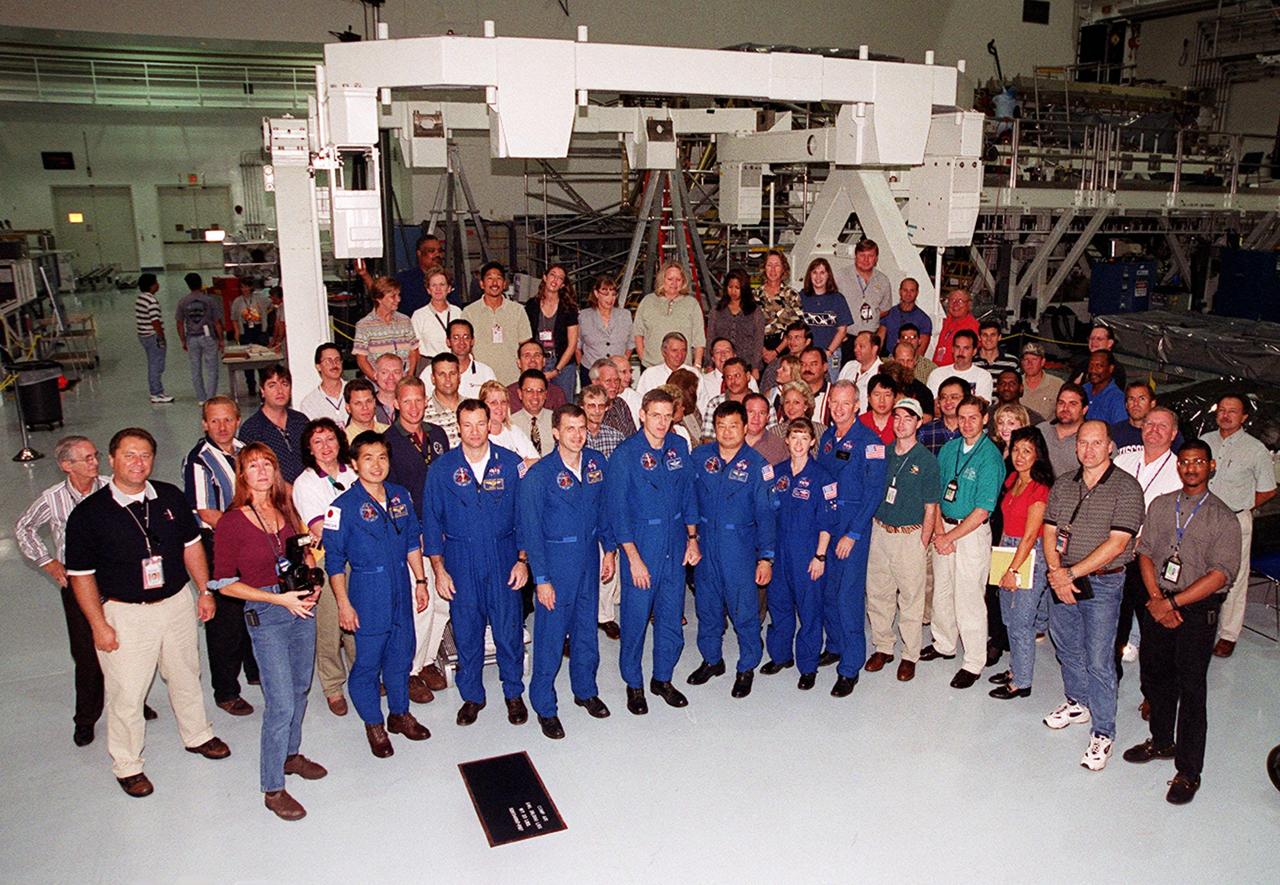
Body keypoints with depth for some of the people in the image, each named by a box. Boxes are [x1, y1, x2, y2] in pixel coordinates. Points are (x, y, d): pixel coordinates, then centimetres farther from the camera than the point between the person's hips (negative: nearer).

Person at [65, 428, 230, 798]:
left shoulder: (171, 497, -2)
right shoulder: (88, 513, -13)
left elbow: (191, 544, 10)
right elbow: (81, 575, -8)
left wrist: (204, 591, 7)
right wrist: (99, 625, -10)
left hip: (177, 603, 4)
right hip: (125, 614, -4)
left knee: (185, 675, 20)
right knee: (126, 693, 4)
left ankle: (197, 735, 43)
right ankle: (127, 766, 25)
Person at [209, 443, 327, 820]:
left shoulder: (286, 511, 4)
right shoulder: (231, 523, -13)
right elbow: (224, 584, -10)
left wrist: (312, 583, 0)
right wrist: (279, 599, -17)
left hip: (302, 605, 6)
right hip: (265, 615, -6)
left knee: (300, 688, 18)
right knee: (281, 703, -5)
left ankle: (291, 755, 39)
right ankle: (272, 789, 10)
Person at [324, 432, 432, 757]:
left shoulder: (401, 496, 2)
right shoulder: (343, 506, -12)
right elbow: (334, 562, -9)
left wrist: (420, 581, 10)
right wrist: (344, 604, -10)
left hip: (401, 592, 5)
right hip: (368, 597, -4)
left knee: (401, 654, 16)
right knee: (368, 661, 6)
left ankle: (400, 713, 35)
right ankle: (374, 724, 25)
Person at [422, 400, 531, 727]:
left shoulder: (510, 464, -3)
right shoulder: (442, 469, -3)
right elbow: (431, 521, 2)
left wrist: (523, 559, -2)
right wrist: (439, 569, -1)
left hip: (503, 558, 0)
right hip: (460, 561, 0)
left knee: (509, 629, 4)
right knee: (466, 632, 9)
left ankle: (514, 693, 25)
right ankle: (471, 696, 28)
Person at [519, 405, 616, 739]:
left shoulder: (596, 463, 0)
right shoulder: (538, 475, -15)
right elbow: (531, 531, -12)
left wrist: (609, 549, 9)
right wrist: (541, 578, -13)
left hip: (589, 555, 5)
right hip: (556, 560, -5)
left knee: (586, 627, 17)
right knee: (550, 634, 3)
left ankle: (585, 690, 37)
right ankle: (544, 707, 19)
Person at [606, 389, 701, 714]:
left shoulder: (679, 447, 3)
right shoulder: (625, 454, -11)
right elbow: (617, 509, -11)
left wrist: (692, 537, 7)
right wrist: (633, 557, -13)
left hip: (676, 546, 4)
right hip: (641, 545, -4)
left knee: (671, 616, 12)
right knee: (636, 617, 5)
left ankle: (663, 678, 30)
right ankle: (633, 684, 24)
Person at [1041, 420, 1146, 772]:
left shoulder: (1126, 487, -10)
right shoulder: (1063, 483, 6)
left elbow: (1117, 543, -16)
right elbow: (1049, 531, 5)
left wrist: (1071, 573, -16)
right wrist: (1056, 574, -11)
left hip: (1102, 583, -5)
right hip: (1061, 579, 5)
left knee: (1098, 660, -2)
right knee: (1066, 647, 19)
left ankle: (1103, 733, 10)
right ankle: (1077, 702, 41)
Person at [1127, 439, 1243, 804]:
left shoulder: (1224, 518, -5)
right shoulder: (1160, 506, 8)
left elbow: (1221, 574, -12)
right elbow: (1145, 552, 4)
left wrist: (1172, 603, -17)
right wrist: (1156, 599, -9)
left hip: (1198, 610, -4)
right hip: (1157, 604, 4)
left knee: (1190, 688, -1)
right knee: (1155, 675, 14)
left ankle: (1188, 771, 9)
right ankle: (1162, 742, 35)